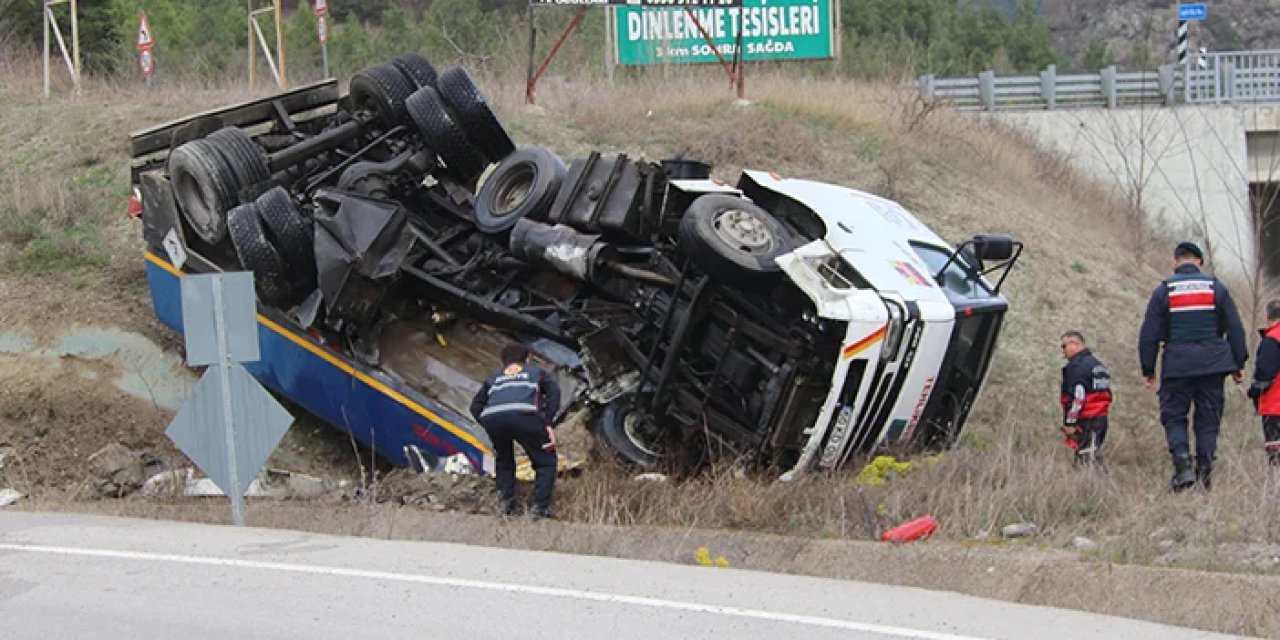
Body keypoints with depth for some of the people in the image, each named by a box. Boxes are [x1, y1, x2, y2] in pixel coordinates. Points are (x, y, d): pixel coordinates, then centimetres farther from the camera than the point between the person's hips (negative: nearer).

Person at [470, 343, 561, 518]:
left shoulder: (493, 378, 39)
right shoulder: (537, 373, 34)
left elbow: (476, 406, 26)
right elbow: (554, 392, 14)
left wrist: (491, 428, 31)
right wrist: (548, 423, 10)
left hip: (492, 417, 3)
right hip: (524, 416, -3)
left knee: (503, 460, 30)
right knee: (545, 461, 14)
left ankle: (506, 502, 18)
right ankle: (540, 507, 2)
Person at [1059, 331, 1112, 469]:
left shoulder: (1077, 366, -11)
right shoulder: (1098, 364, 20)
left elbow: (1077, 397, -19)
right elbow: (1107, 395, 24)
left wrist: (1069, 423, -16)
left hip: (1086, 421, -10)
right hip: (1102, 419, 10)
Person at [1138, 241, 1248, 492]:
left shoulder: (1163, 290, 2)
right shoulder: (1216, 287, 6)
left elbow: (1149, 335, 2)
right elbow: (1235, 329, 7)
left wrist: (1148, 370, 9)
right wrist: (1239, 365, 13)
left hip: (1176, 366, -1)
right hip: (1212, 365, 1)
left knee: (1174, 417, 5)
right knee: (1208, 419, 8)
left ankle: (1183, 467, -14)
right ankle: (1204, 472, 5)